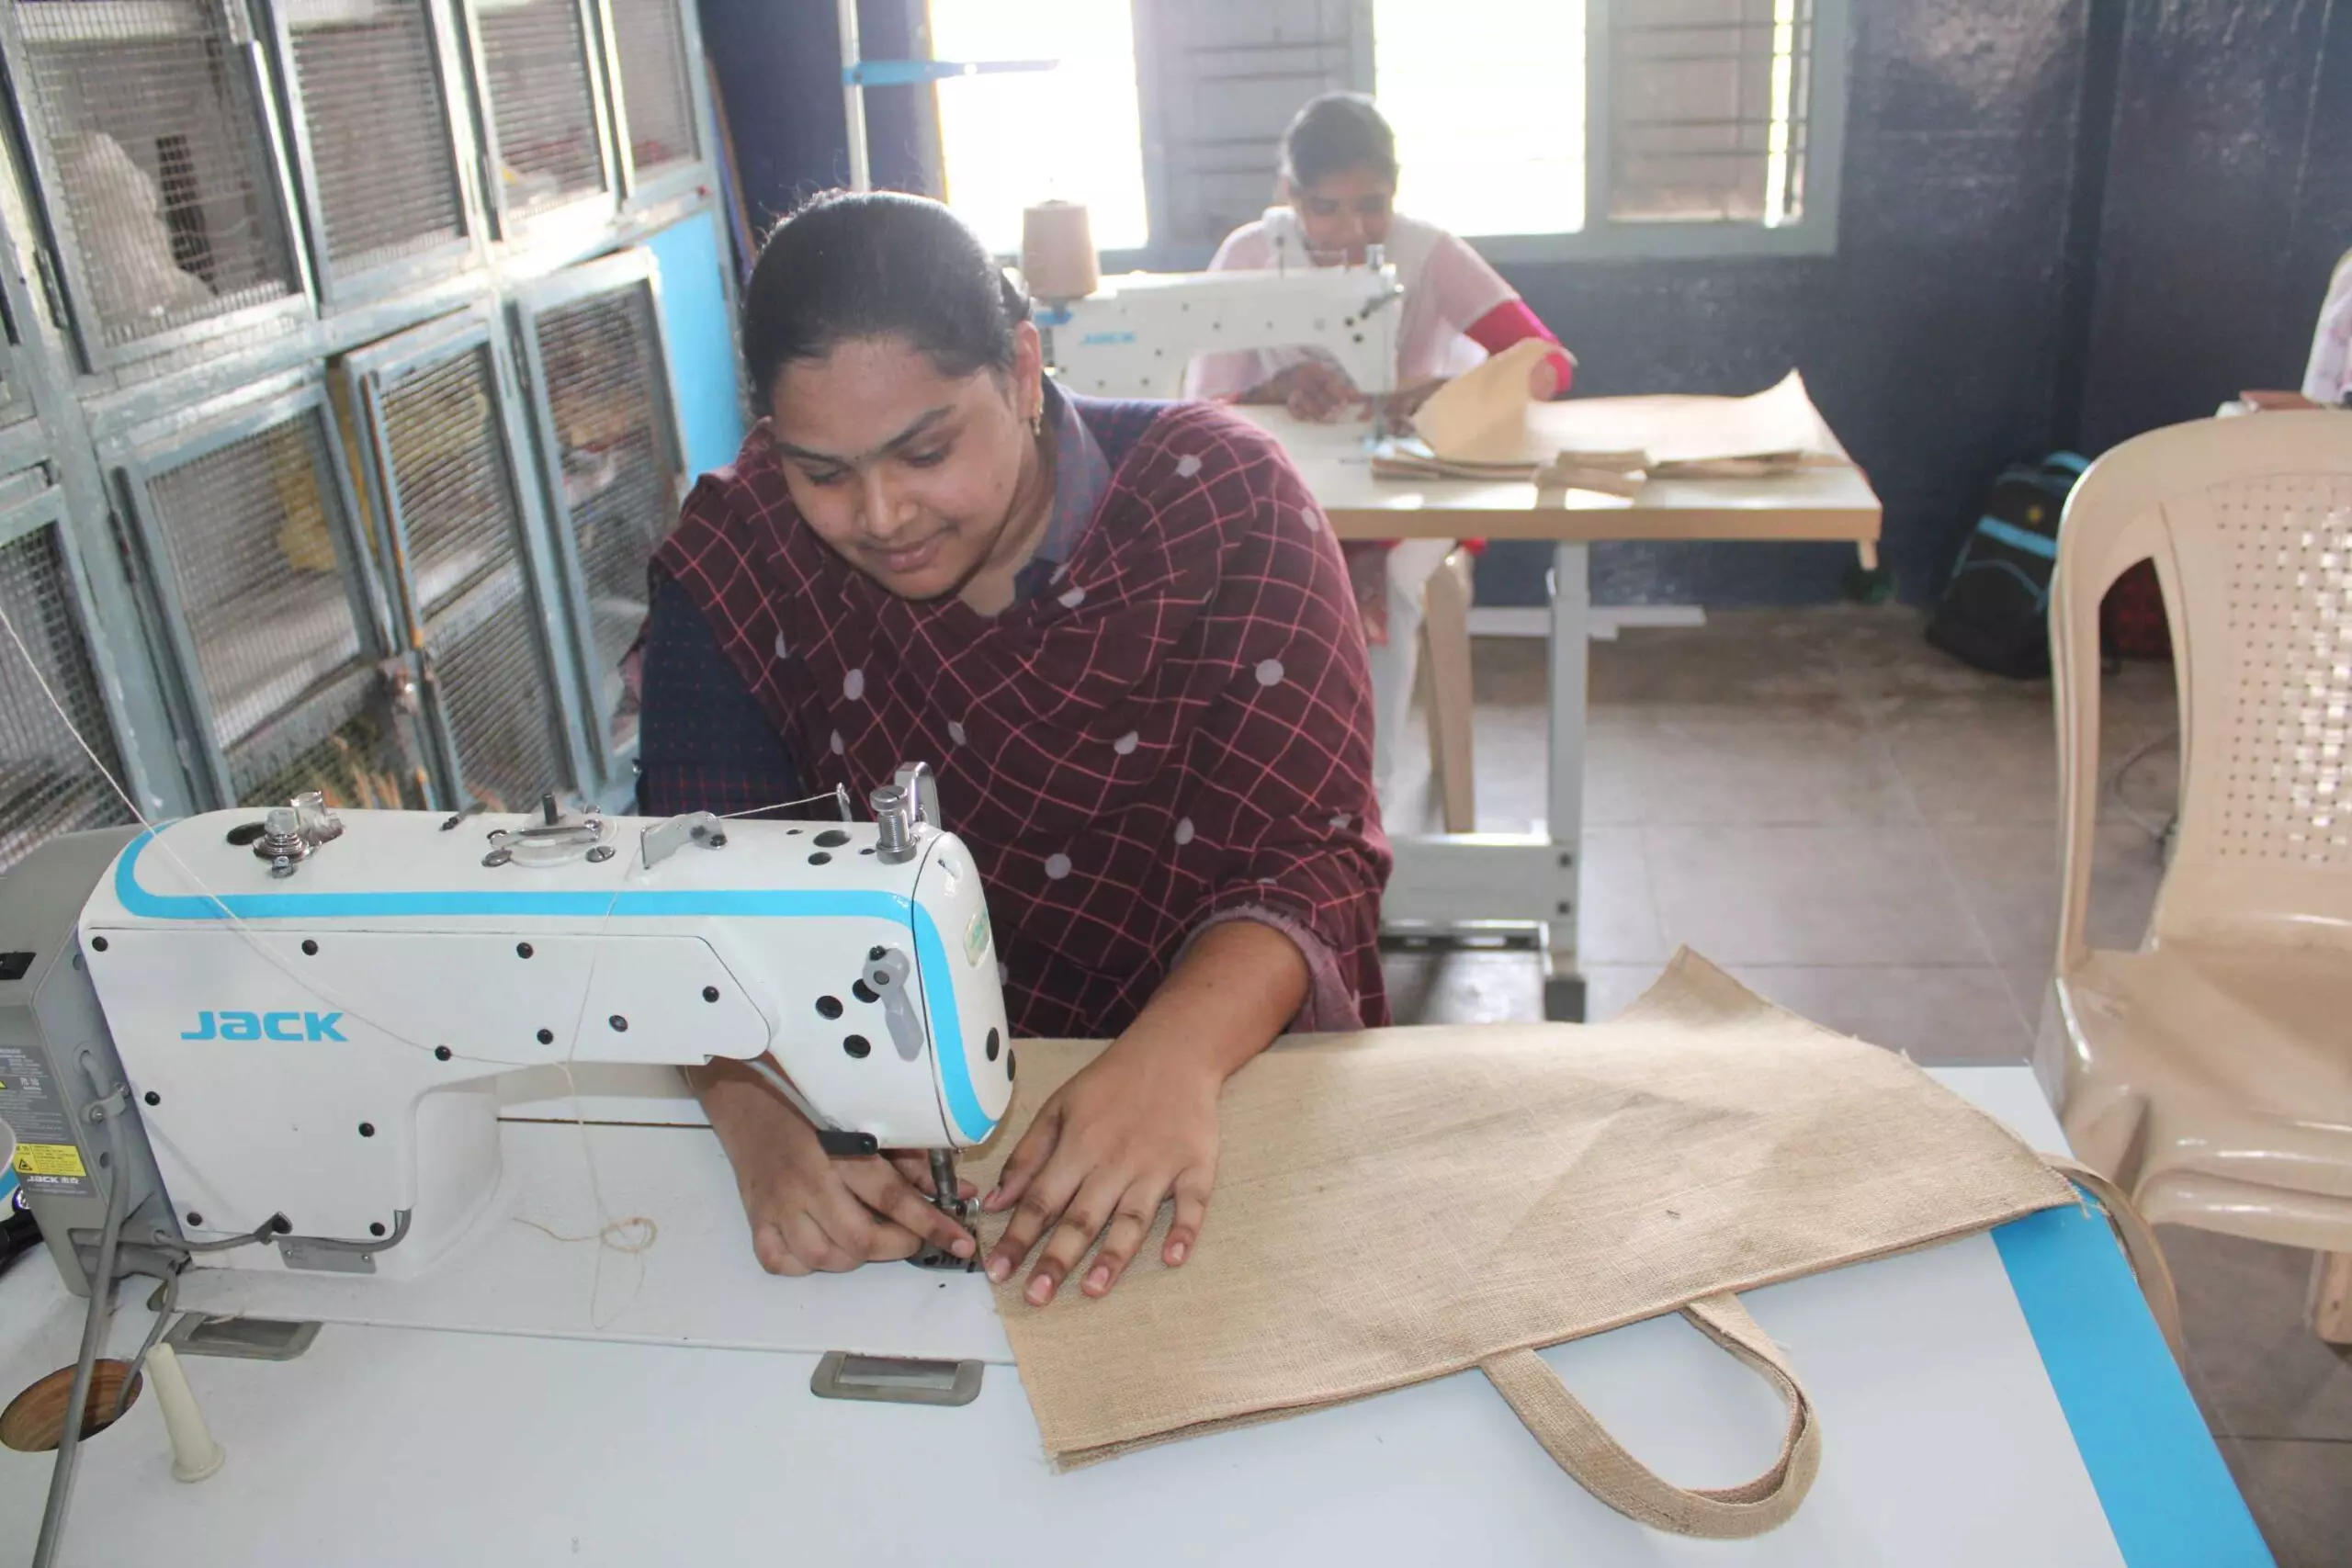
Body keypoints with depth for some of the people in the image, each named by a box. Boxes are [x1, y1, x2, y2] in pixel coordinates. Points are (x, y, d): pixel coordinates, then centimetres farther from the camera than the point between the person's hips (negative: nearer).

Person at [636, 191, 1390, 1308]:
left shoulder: (1219, 502, -12)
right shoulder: (738, 558, -7)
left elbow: (1306, 851, -16)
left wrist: (1177, 1057, -36)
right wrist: (757, 1107, -32)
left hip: (1225, 1086, -2)